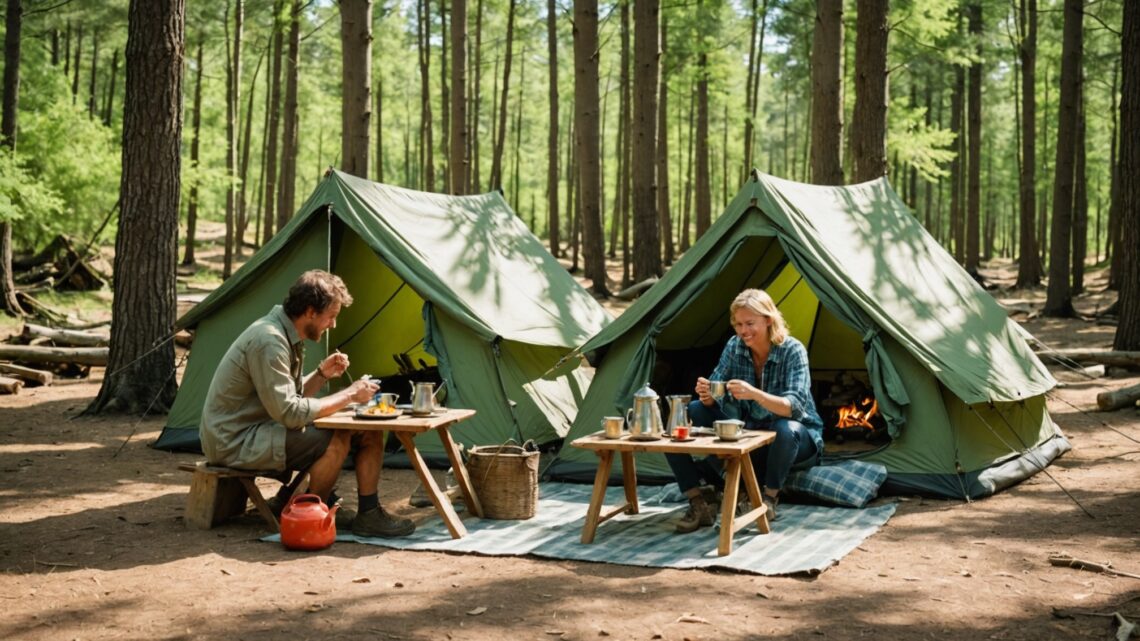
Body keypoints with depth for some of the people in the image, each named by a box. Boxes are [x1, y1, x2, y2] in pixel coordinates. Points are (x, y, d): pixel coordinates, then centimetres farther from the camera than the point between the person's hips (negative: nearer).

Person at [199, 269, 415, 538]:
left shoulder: (287, 335, 7)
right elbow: (288, 413, -27)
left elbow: (290, 398, 14)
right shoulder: (269, 340, -24)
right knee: (336, 440, -23)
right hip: (234, 442, -9)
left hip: (258, 428, 9)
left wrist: (321, 374, -2)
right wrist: (348, 396, -21)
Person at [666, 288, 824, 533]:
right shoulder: (734, 346, -6)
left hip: (797, 440, -5)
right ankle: (699, 502, -15)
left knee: (786, 429, -41)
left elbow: (795, 406, -32)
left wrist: (755, 394, -49)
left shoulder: (792, 350, -19)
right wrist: (707, 395, -29)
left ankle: (769, 500, -16)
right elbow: (713, 401, -3)